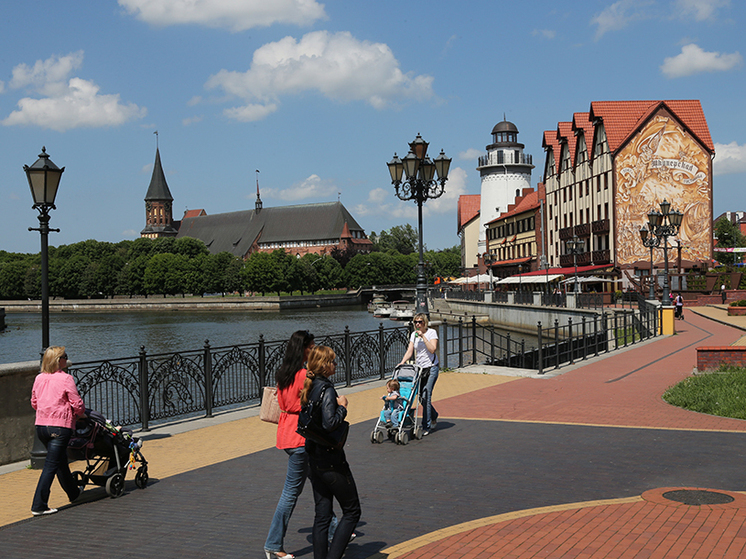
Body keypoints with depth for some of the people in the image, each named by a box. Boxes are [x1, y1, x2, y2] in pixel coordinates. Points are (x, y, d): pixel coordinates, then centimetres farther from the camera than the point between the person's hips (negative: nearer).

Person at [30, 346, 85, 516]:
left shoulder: (39, 378, 7)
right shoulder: (66, 378, -12)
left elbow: (34, 402, 16)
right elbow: (77, 403, -11)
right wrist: (80, 414, 10)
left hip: (41, 425, 7)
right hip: (60, 427, -7)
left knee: (61, 460, 23)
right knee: (51, 465, -5)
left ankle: (73, 492, 41)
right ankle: (38, 506, -7)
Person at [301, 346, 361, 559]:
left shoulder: (309, 387, 8)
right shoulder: (327, 389, -18)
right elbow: (329, 424, -29)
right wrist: (342, 406, -14)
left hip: (314, 457, 8)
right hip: (330, 458, -8)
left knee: (321, 515, 12)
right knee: (352, 511, 4)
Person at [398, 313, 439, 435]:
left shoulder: (432, 333, -6)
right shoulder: (414, 334, 7)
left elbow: (432, 349, -18)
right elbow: (410, 351, 2)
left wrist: (423, 337, -21)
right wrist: (402, 362, -14)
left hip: (431, 368, -5)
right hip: (419, 368, 5)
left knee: (426, 396, -12)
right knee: (421, 397, 8)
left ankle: (426, 427, -7)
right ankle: (434, 417, 33)